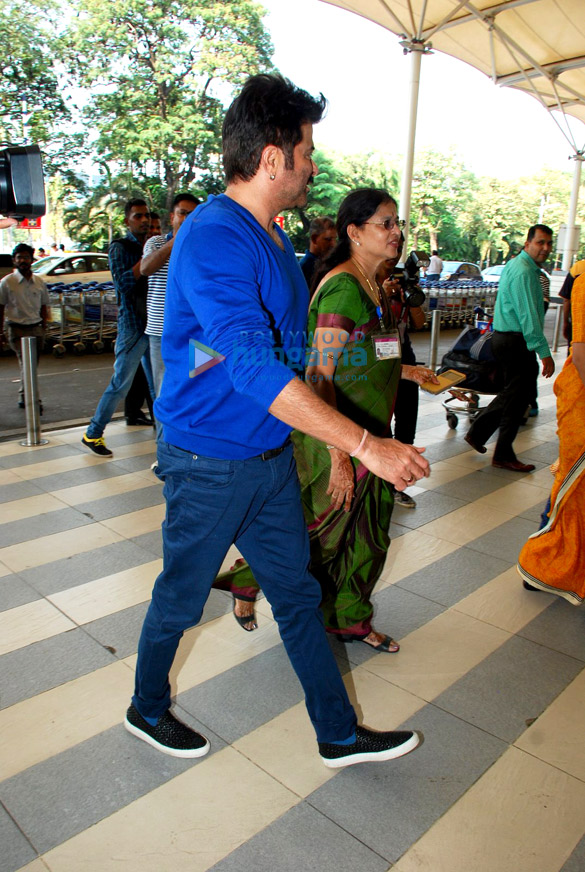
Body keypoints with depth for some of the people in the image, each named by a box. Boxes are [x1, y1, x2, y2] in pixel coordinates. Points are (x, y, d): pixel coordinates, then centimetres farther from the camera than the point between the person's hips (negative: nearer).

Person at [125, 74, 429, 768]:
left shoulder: (272, 238, 10)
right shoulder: (213, 237, -22)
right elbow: (252, 367, -34)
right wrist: (366, 445, -34)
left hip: (271, 457, 9)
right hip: (210, 466, -8)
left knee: (298, 595, 16)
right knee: (179, 600, 13)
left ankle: (338, 734, 33)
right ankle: (147, 711, 42)